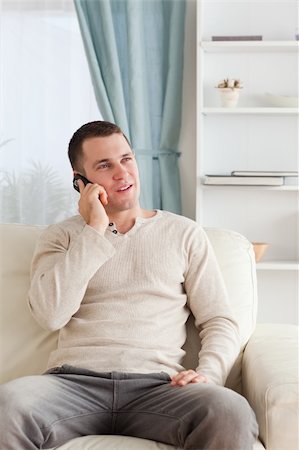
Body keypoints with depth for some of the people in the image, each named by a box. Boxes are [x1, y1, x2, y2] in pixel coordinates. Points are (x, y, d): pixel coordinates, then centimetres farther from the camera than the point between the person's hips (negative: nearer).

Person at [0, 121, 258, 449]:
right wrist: (94, 231, -2)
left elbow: (219, 321, 13)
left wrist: (208, 372, -8)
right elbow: (50, 314, -3)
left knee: (232, 412, -33)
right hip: (75, 381, 0)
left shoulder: (185, 233, 17)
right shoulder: (61, 237, 15)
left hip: (158, 383, 0)